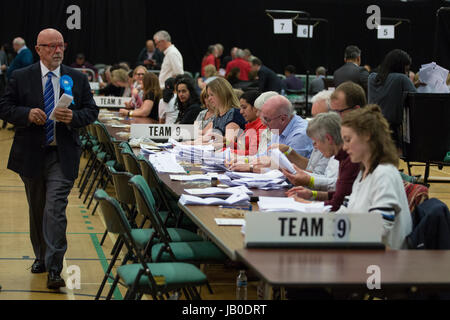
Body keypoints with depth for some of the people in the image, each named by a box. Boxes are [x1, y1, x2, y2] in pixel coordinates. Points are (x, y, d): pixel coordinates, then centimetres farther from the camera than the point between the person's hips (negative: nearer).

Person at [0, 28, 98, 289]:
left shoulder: (78, 79, 4)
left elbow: (92, 111, 5)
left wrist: (73, 117, -15)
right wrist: (27, 114, -17)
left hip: (63, 157, -2)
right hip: (31, 155, 2)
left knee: (55, 210, -12)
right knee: (37, 210, 15)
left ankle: (54, 269, -11)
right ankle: (41, 257, 34)